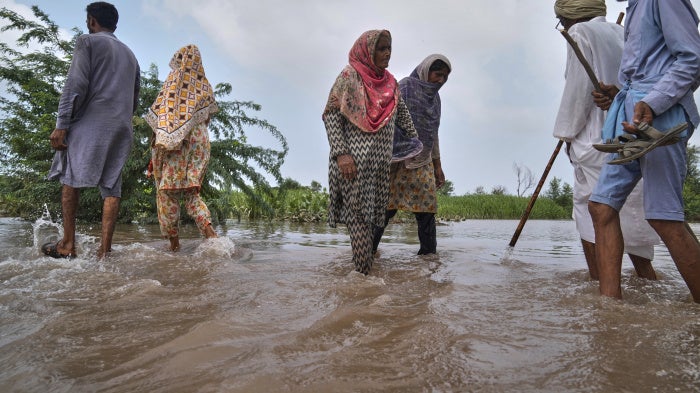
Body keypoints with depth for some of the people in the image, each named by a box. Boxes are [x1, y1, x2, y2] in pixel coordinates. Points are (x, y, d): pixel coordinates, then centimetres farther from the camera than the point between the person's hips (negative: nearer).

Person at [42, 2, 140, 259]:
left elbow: (76, 85, -8)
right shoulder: (130, 55, 24)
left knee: (71, 178, 2)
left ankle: (68, 245, -1)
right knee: (111, 186, 0)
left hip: (91, 122, -5)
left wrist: (61, 125, -11)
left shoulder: (88, 42, 4)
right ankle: (104, 249, -6)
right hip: (122, 128, 5)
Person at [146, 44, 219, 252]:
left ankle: (174, 242, 5)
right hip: (199, 139, 5)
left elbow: (160, 110, -8)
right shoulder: (204, 84, 12)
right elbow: (207, 115, 12)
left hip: (173, 141, -5)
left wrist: (158, 137, -8)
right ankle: (209, 230, -12)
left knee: (167, 190, 3)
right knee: (191, 191, 10)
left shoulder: (174, 78, -1)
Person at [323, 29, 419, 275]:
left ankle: (364, 266, 18)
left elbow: (403, 116, 23)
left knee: (374, 215, 8)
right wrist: (340, 153, -18)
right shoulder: (350, 76, -3)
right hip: (354, 161, -6)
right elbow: (331, 115, -9)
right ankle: (364, 274, -7)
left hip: (380, 163, 6)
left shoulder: (390, 82, 15)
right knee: (359, 217, -10)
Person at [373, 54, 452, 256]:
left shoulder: (435, 97, 16)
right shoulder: (405, 87, -4)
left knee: (427, 210, -1)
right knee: (386, 208, -6)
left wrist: (438, 166, 19)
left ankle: (429, 254, 6)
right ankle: (368, 251, 6)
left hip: (423, 163, 6)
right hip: (399, 161, -6)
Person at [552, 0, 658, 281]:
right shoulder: (623, 34, 19)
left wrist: (568, 133, -2)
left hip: (596, 138, -7)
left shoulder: (580, 33, -2)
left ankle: (599, 281, -3)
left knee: (589, 209, -3)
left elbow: (578, 89, -10)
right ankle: (648, 278, 17)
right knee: (631, 208, 13)